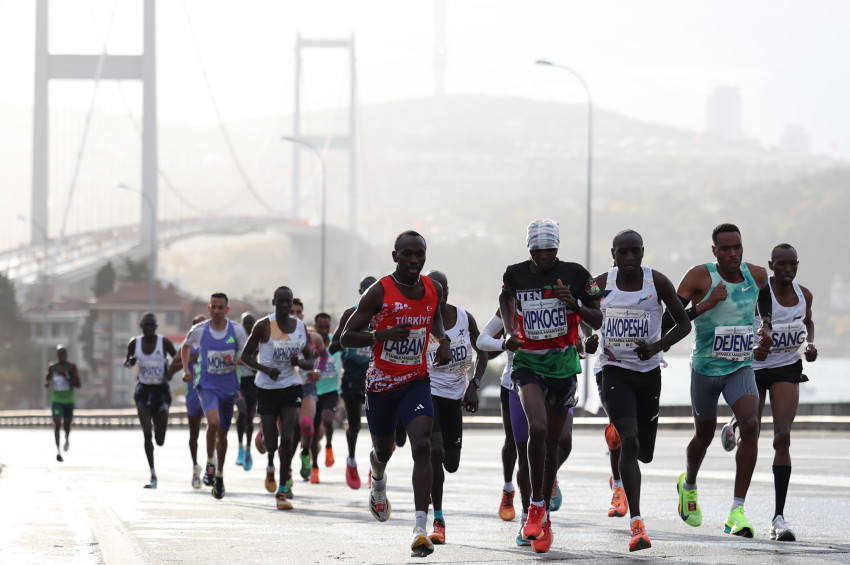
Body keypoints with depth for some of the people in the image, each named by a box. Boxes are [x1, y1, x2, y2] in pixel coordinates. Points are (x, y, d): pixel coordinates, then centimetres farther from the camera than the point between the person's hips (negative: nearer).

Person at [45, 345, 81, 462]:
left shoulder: (71, 367, -6)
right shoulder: (52, 368, 1)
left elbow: (78, 384, -12)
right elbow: (46, 382, 17)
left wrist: (65, 376, -23)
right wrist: (47, 383, -8)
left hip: (69, 401, 0)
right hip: (56, 400, 0)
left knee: (67, 425, 13)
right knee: (57, 424, -18)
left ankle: (67, 439, 50)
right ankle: (58, 451, -20)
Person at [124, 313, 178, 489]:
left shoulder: (164, 342, -7)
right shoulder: (135, 343, -1)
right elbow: (127, 361, 13)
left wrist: (169, 374, -13)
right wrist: (130, 362, -11)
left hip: (161, 391, -1)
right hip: (143, 390, 1)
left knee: (160, 441, 3)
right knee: (147, 433, -15)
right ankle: (153, 475, -11)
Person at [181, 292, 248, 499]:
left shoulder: (237, 331, -4)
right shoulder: (198, 330, -4)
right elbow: (185, 347, 16)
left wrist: (234, 360, -23)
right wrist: (186, 369, 3)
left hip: (229, 387, 2)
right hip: (207, 385, -2)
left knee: (222, 432, 12)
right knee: (213, 421, -28)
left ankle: (219, 475, 29)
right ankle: (210, 462, -7)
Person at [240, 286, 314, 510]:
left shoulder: (300, 327, 4)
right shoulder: (263, 326, -6)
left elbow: (310, 363, 12)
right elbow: (246, 355, -1)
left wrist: (299, 362, -12)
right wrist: (265, 369, -18)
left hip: (291, 387, 2)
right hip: (267, 388, -2)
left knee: (287, 437, -13)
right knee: (271, 442, -1)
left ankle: (282, 491, -6)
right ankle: (271, 466, 37)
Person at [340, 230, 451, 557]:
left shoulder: (433, 290, 0)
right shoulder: (379, 293, -13)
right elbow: (346, 337, -12)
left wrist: (443, 340, 5)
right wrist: (383, 335, -27)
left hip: (416, 382, 1)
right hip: (381, 383, -1)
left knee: (422, 446, -21)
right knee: (383, 450, 18)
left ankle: (420, 529, -28)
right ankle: (378, 481, 59)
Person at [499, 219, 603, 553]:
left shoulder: (575, 275, -3)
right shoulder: (515, 275, -2)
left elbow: (597, 322, 2)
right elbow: (506, 299, 17)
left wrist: (574, 303, -15)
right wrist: (509, 332, 0)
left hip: (563, 363, 1)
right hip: (528, 360, -1)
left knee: (552, 442, 9)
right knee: (537, 428, -24)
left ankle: (544, 517, 22)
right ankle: (536, 505, -12)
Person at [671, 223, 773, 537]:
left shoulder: (757, 275, -2)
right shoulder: (699, 277, -15)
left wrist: (765, 326, 8)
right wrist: (706, 304, -30)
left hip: (741, 367, 2)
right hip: (705, 368, -2)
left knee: (750, 425, -22)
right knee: (704, 435, 15)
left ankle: (737, 512, -19)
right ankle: (689, 485, 51)